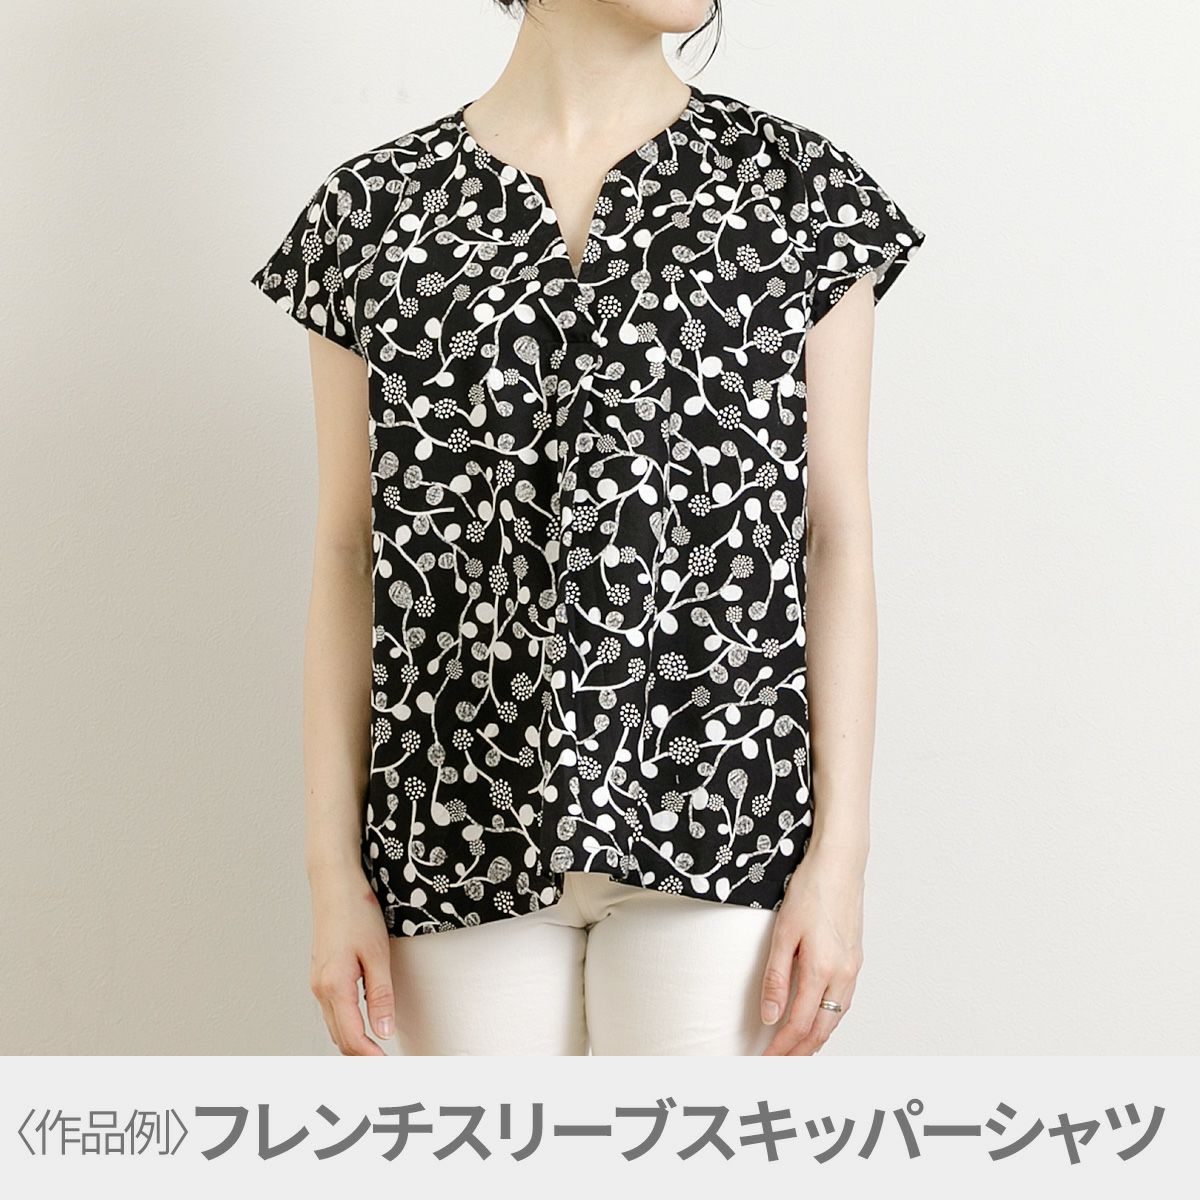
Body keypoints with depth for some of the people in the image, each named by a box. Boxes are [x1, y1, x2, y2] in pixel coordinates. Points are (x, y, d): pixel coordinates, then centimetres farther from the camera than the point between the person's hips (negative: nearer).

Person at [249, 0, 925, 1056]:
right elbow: (348, 554, 5)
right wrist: (334, 870, 2)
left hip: (719, 818, -1)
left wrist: (841, 852, -4)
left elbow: (838, 537, 1)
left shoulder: (800, 186, 3)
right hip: (464, 834, 1)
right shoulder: (375, 209, 4)